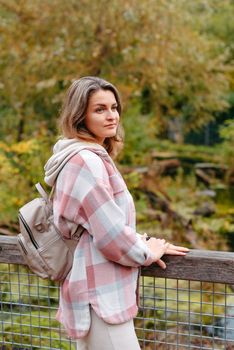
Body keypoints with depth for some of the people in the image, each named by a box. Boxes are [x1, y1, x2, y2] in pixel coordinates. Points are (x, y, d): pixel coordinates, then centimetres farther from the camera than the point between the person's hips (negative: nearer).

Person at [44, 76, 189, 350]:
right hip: (100, 296, -10)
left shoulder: (93, 156, 14)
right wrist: (147, 252, -4)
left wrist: (143, 242, 8)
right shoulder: (85, 160, -18)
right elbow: (110, 233, -20)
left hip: (95, 291, 10)